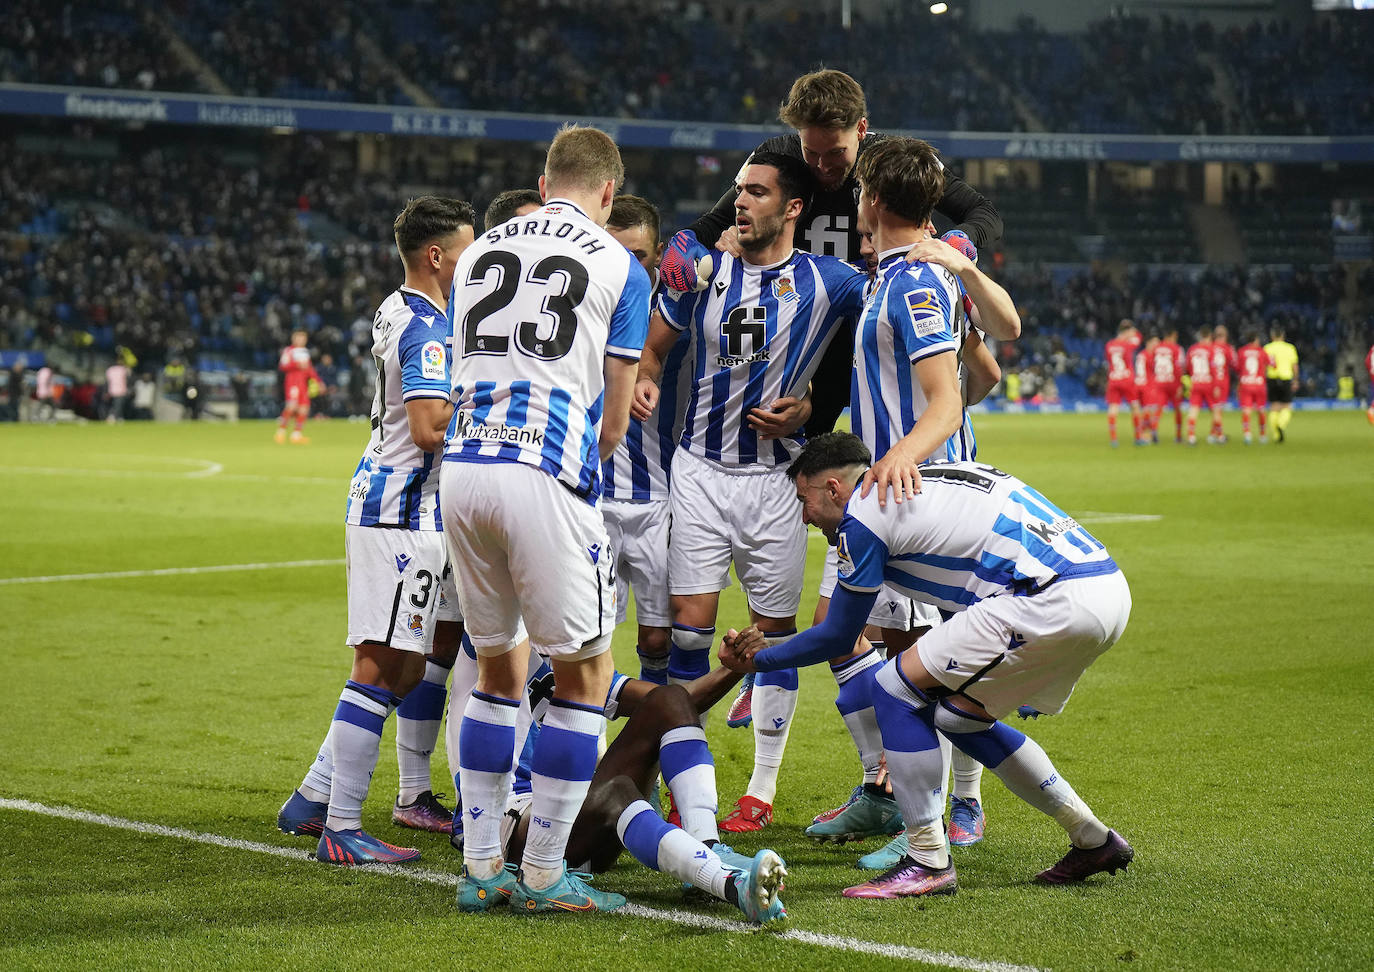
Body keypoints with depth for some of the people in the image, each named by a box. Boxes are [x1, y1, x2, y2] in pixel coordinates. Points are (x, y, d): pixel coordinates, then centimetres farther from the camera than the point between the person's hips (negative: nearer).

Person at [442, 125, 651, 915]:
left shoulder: (480, 253, 18)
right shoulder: (621, 269, 5)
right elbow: (613, 419, 6)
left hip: (464, 467, 5)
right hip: (546, 476, -5)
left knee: (499, 668, 17)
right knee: (585, 672, 6)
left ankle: (482, 865, 16)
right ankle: (543, 873, 6)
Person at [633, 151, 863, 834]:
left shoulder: (827, 282, -3)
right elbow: (652, 346, 12)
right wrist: (645, 381, -7)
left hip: (775, 474, -1)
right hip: (700, 469, 1)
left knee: (775, 630, 3)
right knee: (689, 623, -4)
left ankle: (762, 791, 14)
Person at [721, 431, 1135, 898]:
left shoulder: (862, 514, 0)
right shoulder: (917, 486, 25)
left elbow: (837, 637, 9)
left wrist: (759, 660, 25)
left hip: (1058, 601, -9)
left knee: (894, 688, -1)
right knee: (957, 716, 21)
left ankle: (928, 862, 2)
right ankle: (1093, 839, 28)